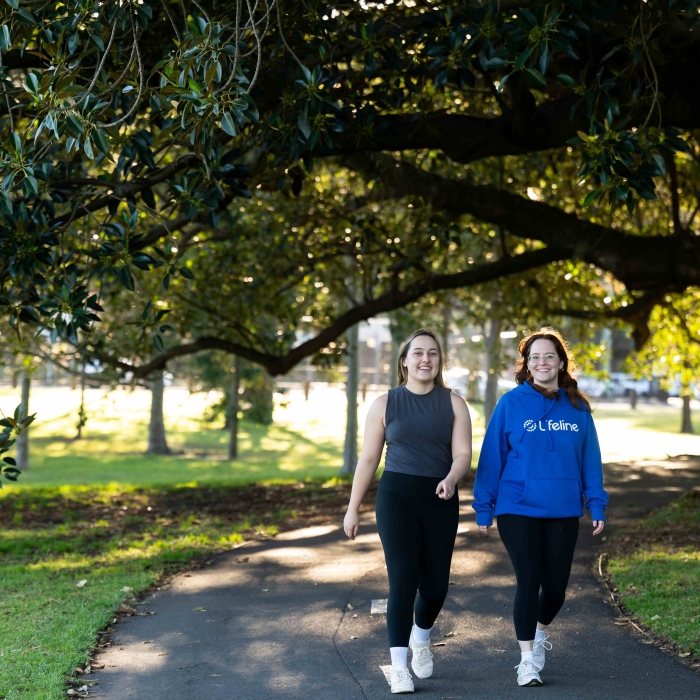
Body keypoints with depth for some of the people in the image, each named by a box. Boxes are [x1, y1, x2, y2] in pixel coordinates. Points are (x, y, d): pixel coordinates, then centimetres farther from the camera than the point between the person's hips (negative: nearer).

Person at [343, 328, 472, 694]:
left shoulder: (453, 403, 5)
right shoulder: (385, 403, 3)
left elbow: (463, 453, -4)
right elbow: (368, 459, 5)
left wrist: (450, 480, -25)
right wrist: (353, 508, 4)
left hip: (440, 500, 2)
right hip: (396, 497, -1)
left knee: (435, 584, 4)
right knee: (403, 580, -10)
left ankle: (421, 638, 36)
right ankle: (399, 667, -3)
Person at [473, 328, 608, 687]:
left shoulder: (577, 407, 4)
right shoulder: (511, 404, -4)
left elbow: (590, 459, 6)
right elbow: (492, 457, -2)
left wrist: (596, 506, 2)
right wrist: (484, 508, -2)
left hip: (563, 512, 3)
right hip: (518, 509, -3)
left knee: (555, 586, 9)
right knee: (528, 582, -6)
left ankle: (540, 630, 39)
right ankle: (528, 659, 6)